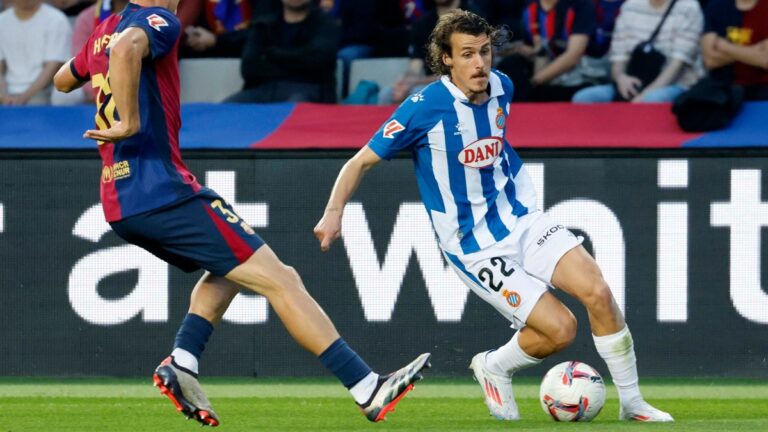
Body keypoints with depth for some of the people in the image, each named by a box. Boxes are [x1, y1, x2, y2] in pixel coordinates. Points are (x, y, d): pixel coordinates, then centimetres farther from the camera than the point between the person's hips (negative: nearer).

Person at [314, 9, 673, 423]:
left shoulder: (501, 87, -1)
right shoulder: (425, 108, -18)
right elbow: (361, 161, -11)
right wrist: (334, 213, -24)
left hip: (521, 218, 5)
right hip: (474, 247, -5)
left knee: (597, 291, -15)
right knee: (559, 329, -15)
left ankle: (631, 403, 0)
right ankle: (494, 368, 16)